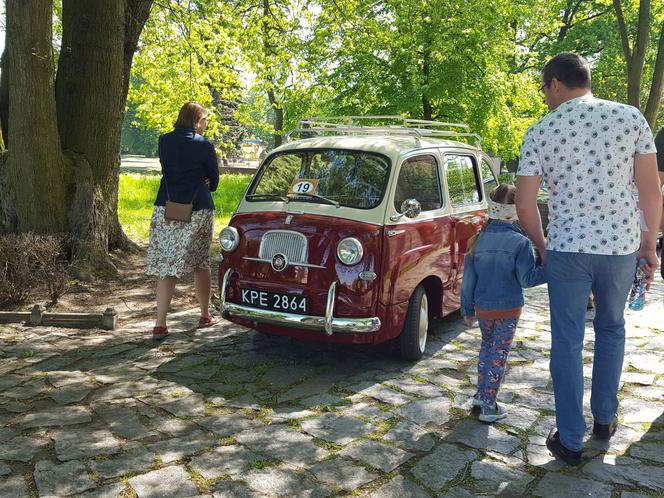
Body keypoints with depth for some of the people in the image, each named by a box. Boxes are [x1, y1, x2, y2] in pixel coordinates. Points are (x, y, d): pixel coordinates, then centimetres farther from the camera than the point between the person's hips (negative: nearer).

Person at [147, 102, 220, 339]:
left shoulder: (164, 141, 6)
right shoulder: (204, 145, -6)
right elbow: (214, 179, 4)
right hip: (198, 211, -2)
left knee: (166, 266, 3)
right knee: (200, 263, 13)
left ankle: (160, 324, -2)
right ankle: (205, 316, 26)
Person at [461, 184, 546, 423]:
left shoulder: (479, 240, -1)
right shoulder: (520, 242, -14)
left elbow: (468, 278, 3)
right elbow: (527, 278, -15)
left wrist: (468, 309, 12)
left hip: (482, 307, 4)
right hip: (508, 309, -4)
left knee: (487, 347, 22)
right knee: (499, 353, 5)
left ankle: (481, 394, 30)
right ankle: (489, 406, 9)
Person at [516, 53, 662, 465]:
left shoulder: (540, 132, -3)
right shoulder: (630, 116, -1)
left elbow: (524, 205, -3)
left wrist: (542, 246, 13)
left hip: (566, 250, -2)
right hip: (621, 246, 2)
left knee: (568, 342, 7)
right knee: (611, 329, 23)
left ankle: (571, 442, 13)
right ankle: (605, 419, 33)